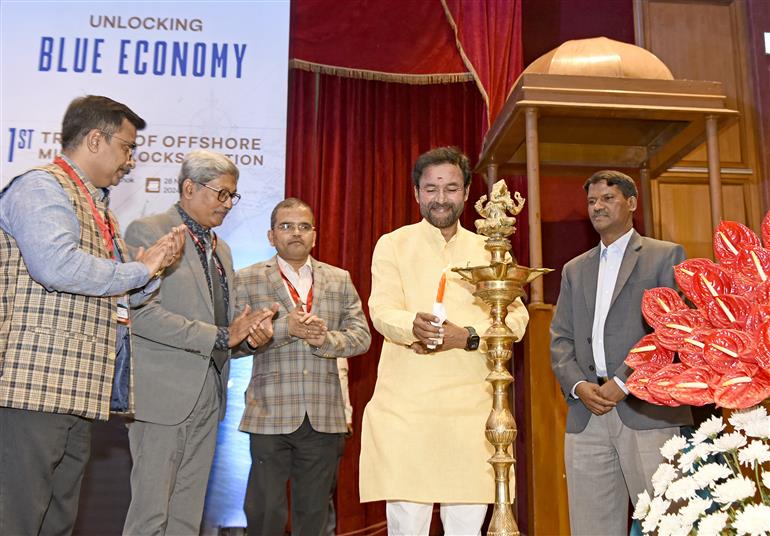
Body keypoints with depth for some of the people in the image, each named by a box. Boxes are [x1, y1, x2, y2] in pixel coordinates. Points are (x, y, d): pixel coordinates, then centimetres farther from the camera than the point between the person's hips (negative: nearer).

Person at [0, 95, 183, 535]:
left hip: (77, 393, 9)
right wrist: (140, 270, -10)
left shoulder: (97, 207, 23)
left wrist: (150, 266, 5)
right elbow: (57, 264, -24)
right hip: (36, 386, -9)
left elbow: (115, 297, 25)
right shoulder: (41, 187, -6)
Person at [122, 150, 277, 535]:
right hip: (163, 392, -7)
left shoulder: (221, 249, 19)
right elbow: (143, 312, -16)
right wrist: (221, 336, -17)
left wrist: (251, 333, 0)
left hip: (208, 395, 7)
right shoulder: (147, 232, -5)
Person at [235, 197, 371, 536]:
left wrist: (327, 339, -13)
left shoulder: (339, 280, 12)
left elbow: (361, 336, 5)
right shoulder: (248, 280, 5)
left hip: (324, 418, 3)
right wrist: (285, 327, -17)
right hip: (271, 417, -2)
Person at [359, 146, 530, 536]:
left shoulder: (489, 251, 15)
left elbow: (516, 317, 5)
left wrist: (466, 336, -14)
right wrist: (413, 326, -28)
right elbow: (382, 310, -4)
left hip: (472, 406, 2)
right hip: (405, 405, -1)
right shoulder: (393, 244, 9)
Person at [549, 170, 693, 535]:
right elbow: (559, 339, 14)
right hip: (585, 416, 4)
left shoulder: (665, 256, 6)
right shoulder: (574, 269, 21)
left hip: (647, 412, -4)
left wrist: (623, 383, -13)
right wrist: (579, 386, -4)